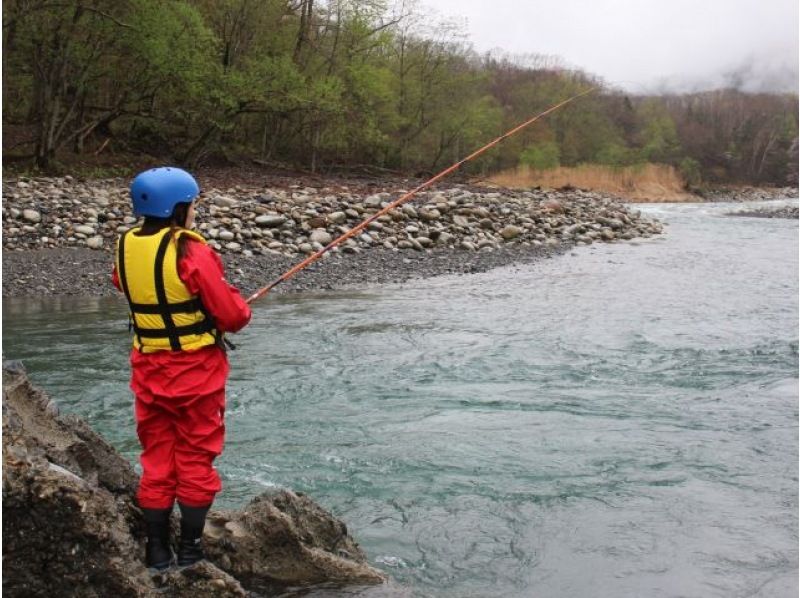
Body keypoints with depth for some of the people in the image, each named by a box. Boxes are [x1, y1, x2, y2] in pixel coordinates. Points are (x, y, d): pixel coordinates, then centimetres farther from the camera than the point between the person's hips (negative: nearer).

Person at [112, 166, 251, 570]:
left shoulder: (125, 248, -1)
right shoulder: (191, 253, -20)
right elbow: (232, 316, -17)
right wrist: (241, 309, 4)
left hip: (149, 370, 5)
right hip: (197, 371, -5)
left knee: (156, 457, 13)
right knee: (196, 458, 8)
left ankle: (158, 549, 19)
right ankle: (190, 547, 16)